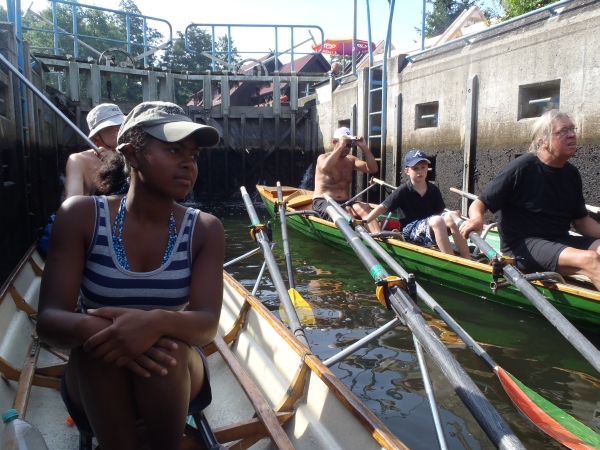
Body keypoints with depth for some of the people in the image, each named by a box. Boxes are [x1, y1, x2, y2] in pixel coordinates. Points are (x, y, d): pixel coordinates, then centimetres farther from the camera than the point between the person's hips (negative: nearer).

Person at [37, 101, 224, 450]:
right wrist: (92, 327, -39)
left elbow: (207, 324, -19)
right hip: (95, 381, 0)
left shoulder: (205, 230, -9)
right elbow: (48, 320, -16)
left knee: (164, 346, -31)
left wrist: (157, 323, -41)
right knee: (101, 344, -31)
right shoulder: (82, 216, -10)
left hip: (177, 379, 1)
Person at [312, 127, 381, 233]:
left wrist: (364, 148, -6)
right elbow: (325, 168, -29)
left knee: (365, 208, -27)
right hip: (323, 202, -4)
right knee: (345, 211, -36)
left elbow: (372, 169, 3)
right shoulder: (323, 158, -2)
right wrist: (340, 147, -23)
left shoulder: (351, 160, 14)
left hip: (345, 203, 5)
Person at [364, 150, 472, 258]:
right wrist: (364, 222, -15)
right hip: (409, 231, -4)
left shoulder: (434, 190, 6)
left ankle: (468, 260, -25)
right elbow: (382, 207, -7)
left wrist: (452, 215, -8)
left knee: (448, 218, -27)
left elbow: (440, 212, 11)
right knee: (437, 220, -32)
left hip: (432, 229, 4)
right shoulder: (403, 191, -6)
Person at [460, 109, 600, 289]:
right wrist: (476, 218, -31)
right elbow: (480, 203, -9)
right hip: (520, 247, -7)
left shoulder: (572, 174, 11)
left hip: (560, 241, 8)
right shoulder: (521, 168, -9)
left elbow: (581, 221, 18)